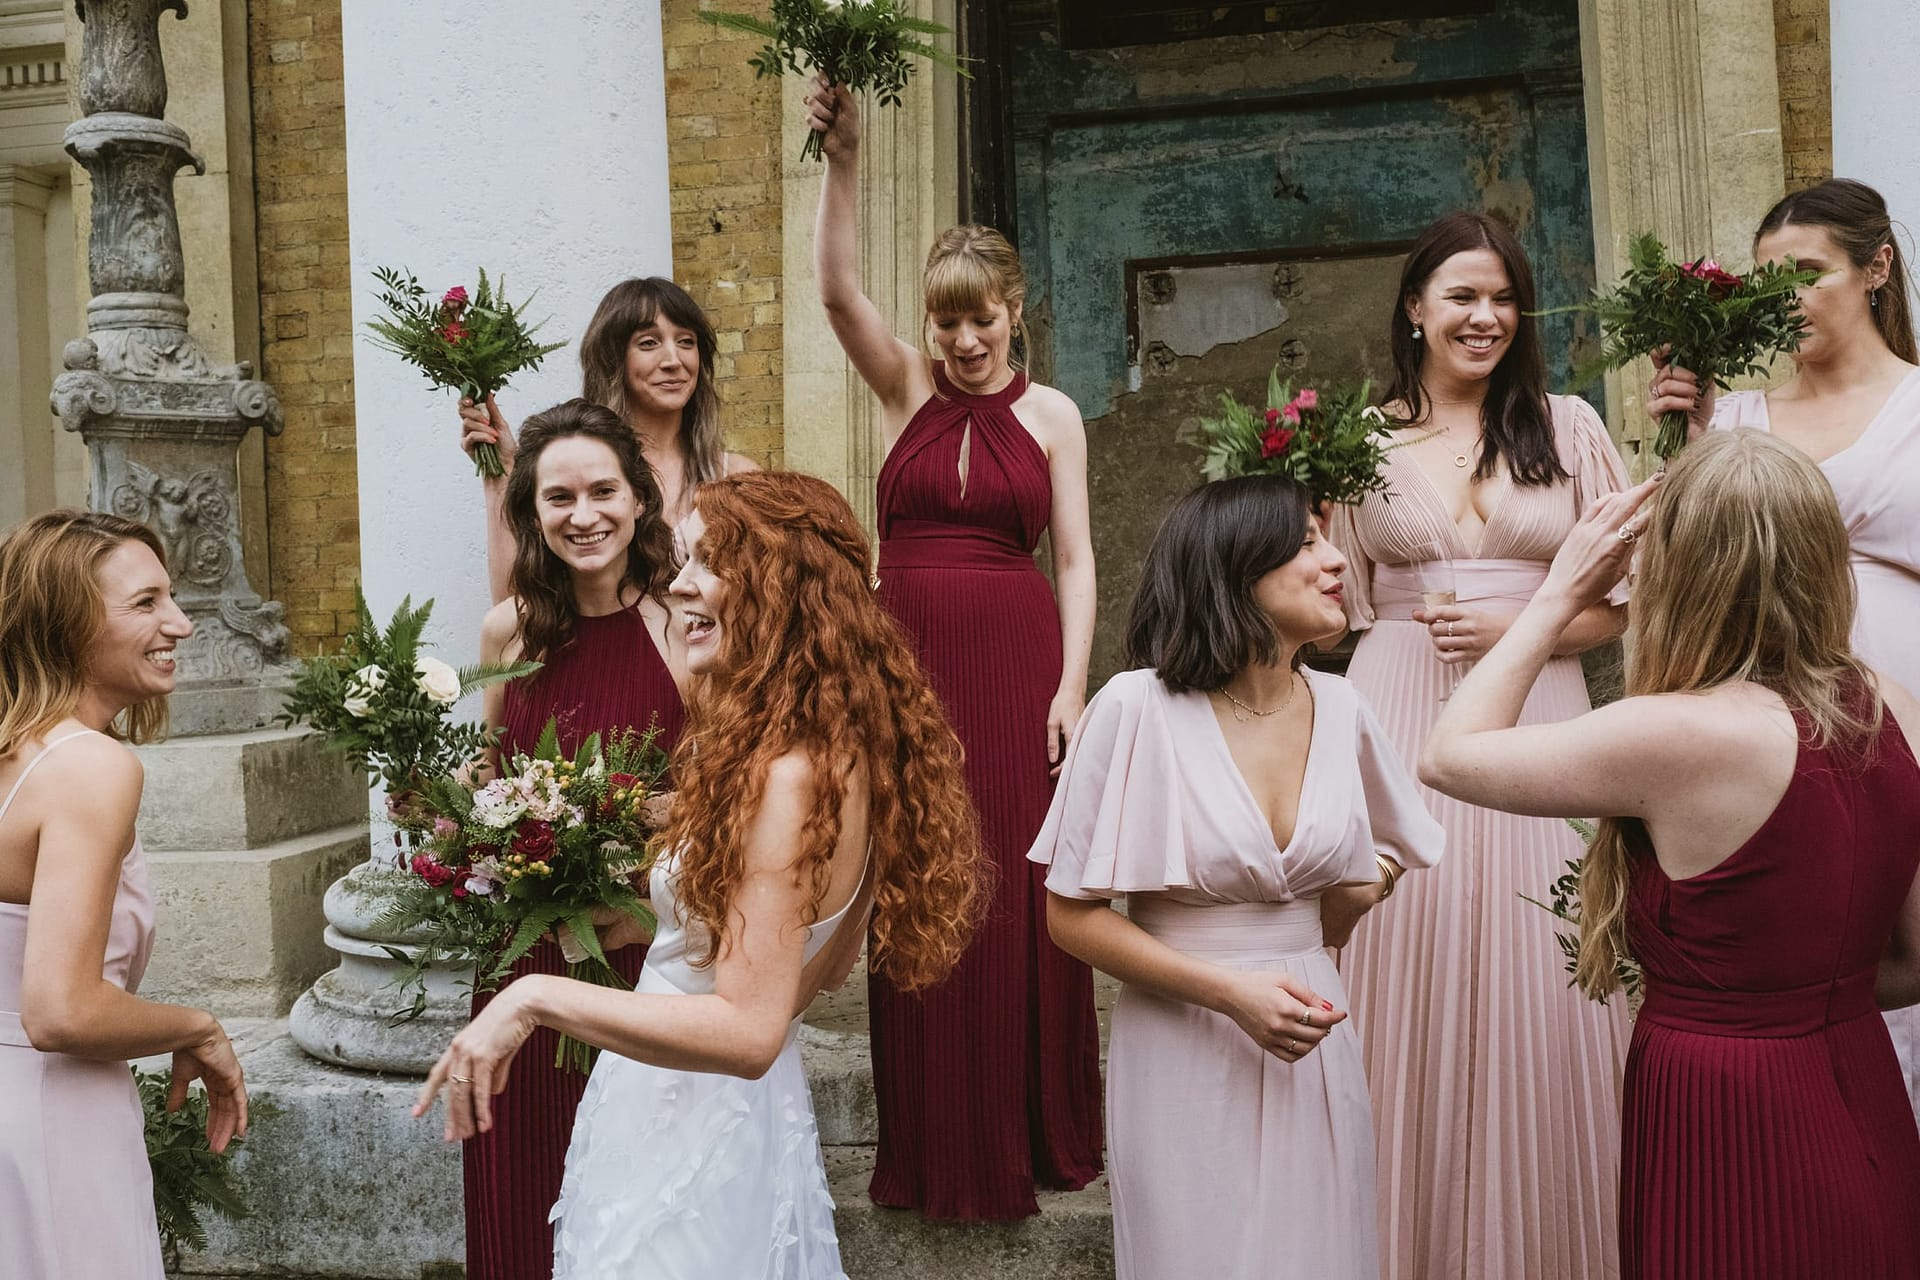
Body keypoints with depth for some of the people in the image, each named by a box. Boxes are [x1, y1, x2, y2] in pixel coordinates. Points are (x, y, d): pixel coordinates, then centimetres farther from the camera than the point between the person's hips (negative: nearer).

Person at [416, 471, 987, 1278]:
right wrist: (655, 920, 16)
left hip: (690, 1140, -9)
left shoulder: (786, 778, -27)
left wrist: (538, 998, -28)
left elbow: (747, 1031, -29)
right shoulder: (843, 752, 2)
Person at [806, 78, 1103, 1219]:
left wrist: (1071, 684, -8)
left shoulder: (1052, 414, 6)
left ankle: (1034, 1139, 16)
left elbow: (1076, 558, 2)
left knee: (1021, 894, 0)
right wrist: (843, 162, -20)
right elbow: (839, 289, -8)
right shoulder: (906, 390, 8)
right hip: (911, 661, 1)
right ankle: (937, 1150, 15)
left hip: (1018, 662, -1)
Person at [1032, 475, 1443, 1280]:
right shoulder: (1140, 709, -13)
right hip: (1186, 1054, -4)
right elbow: (1072, 915, -10)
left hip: (1315, 1057, 5)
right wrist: (1229, 991, -18)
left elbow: (1387, 850, 23)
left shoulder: (1338, 709, 1)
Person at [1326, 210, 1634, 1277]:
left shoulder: (1566, 427, 9)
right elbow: (1334, 604, 13)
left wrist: (1515, 631, -8)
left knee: (1535, 996, 1)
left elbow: (1624, 597, 7)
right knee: (1407, 982, 0)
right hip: (1399, 720, 0)